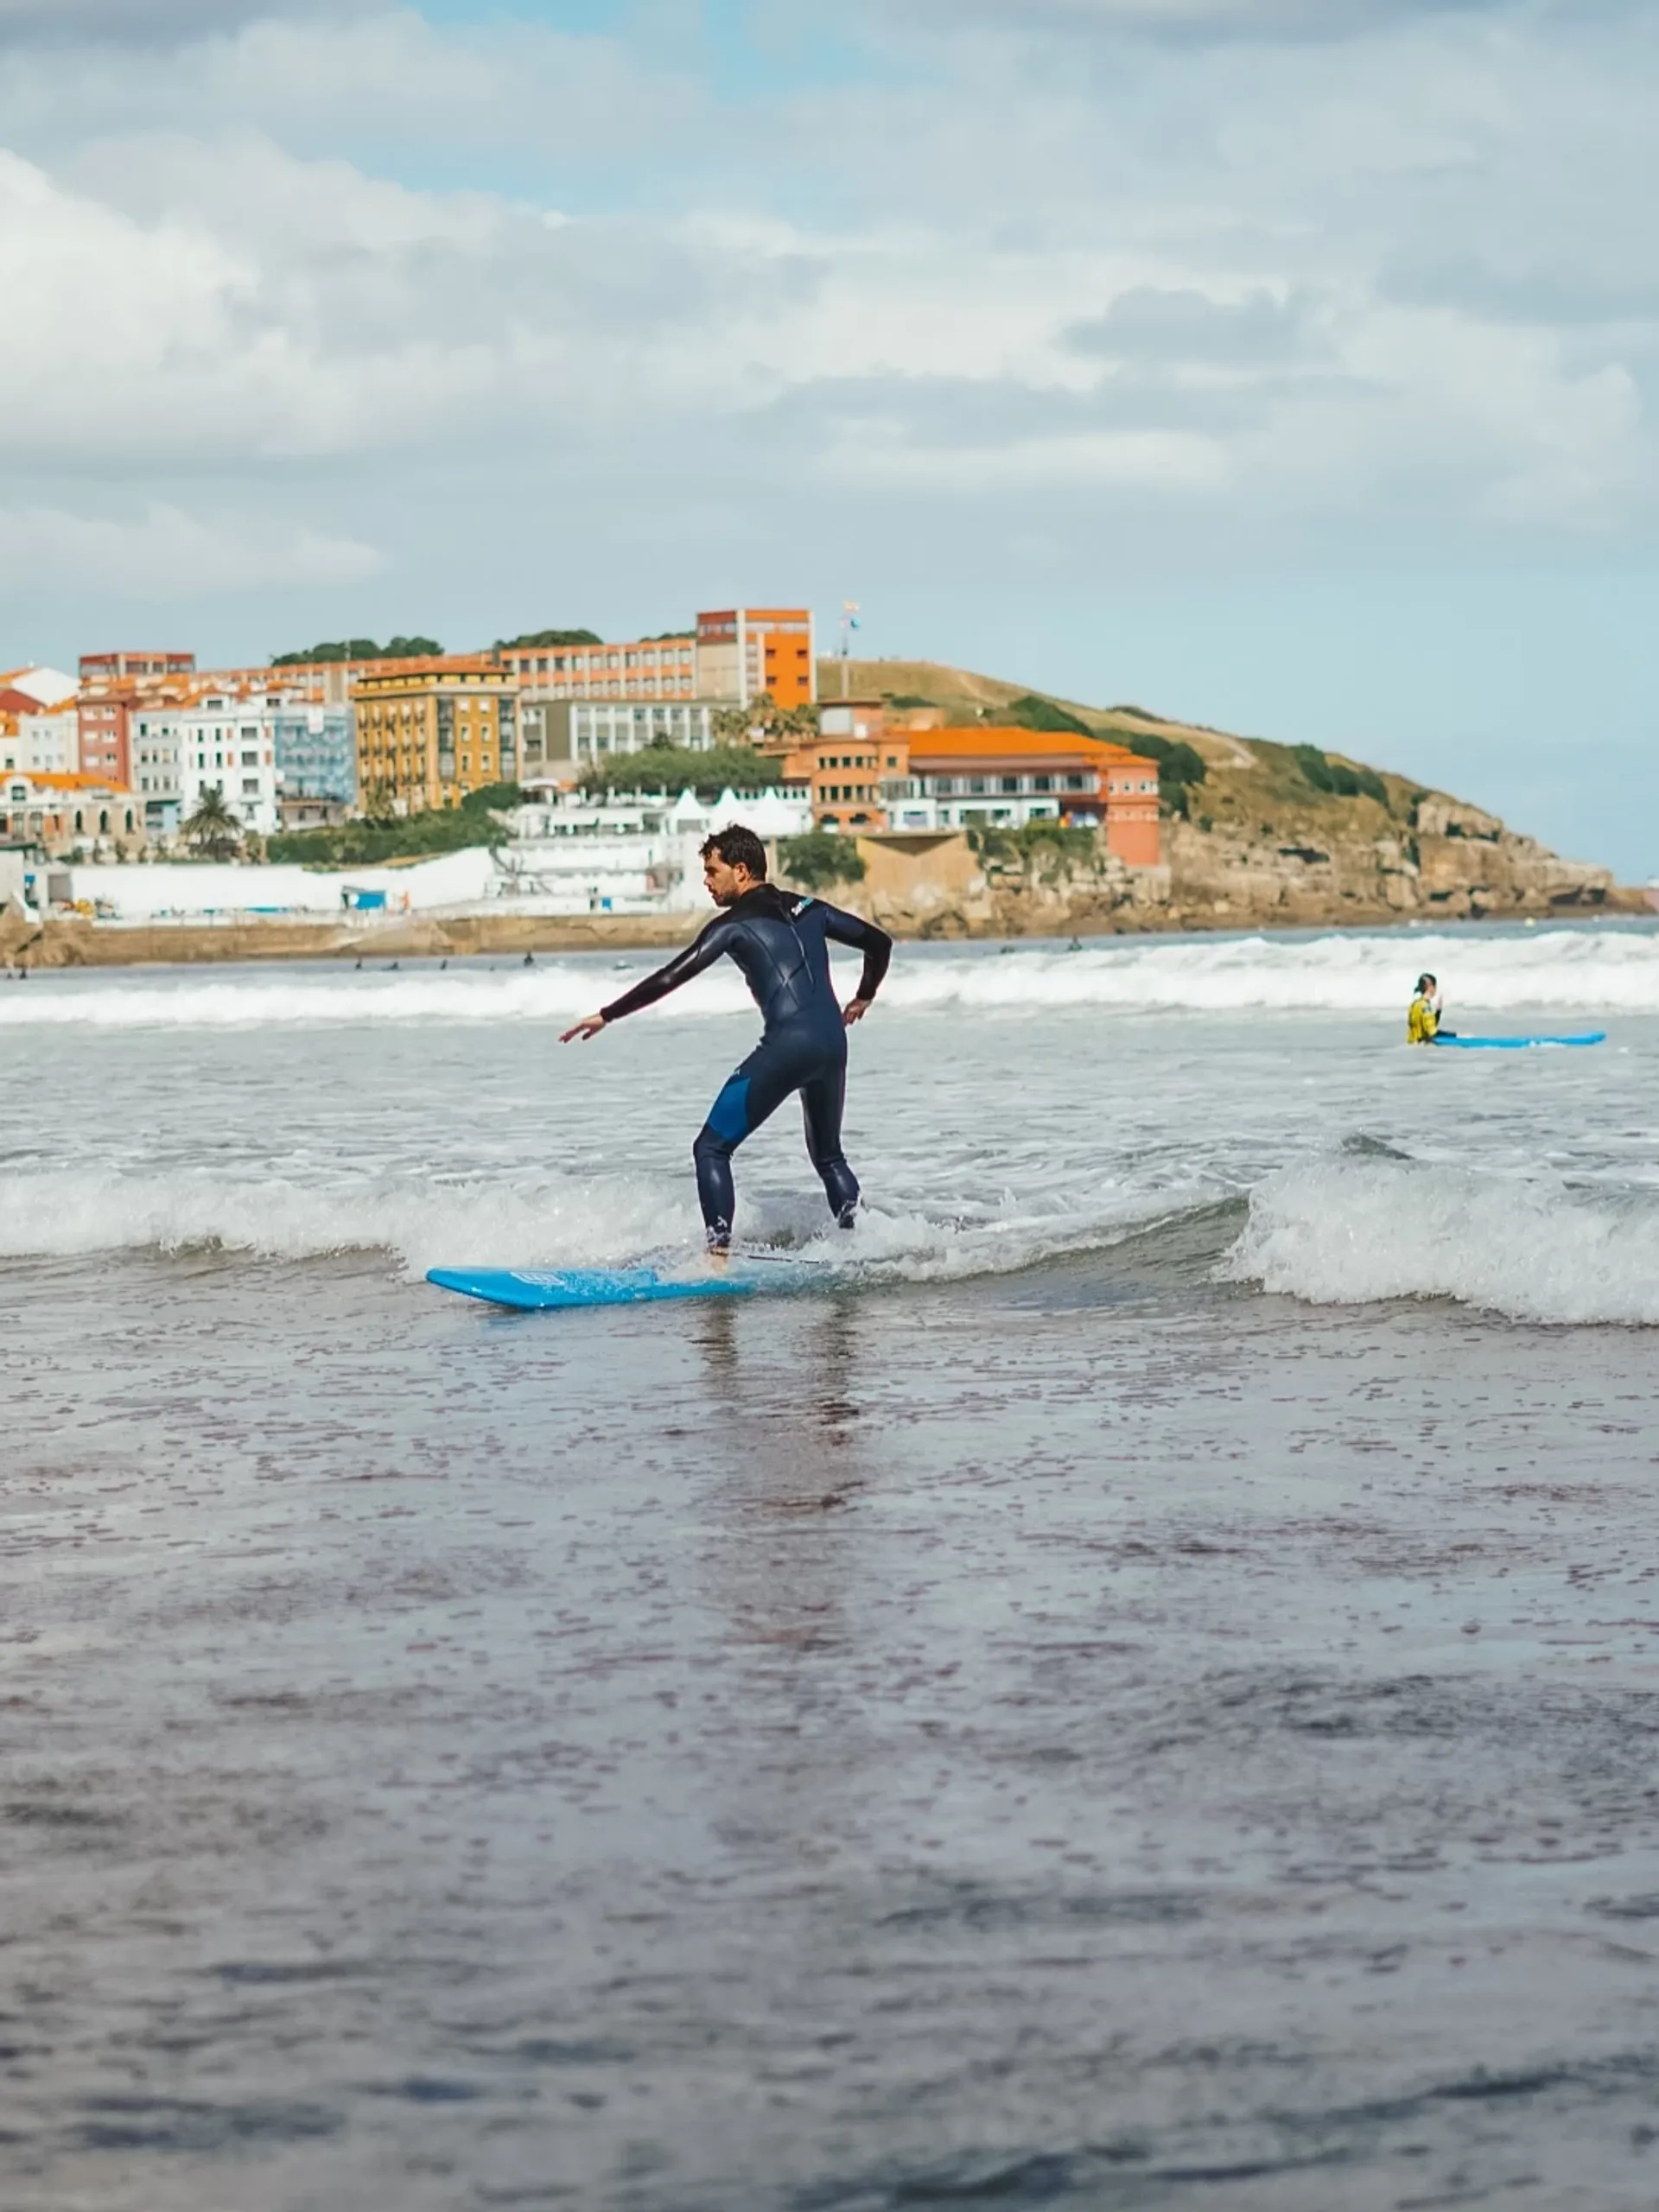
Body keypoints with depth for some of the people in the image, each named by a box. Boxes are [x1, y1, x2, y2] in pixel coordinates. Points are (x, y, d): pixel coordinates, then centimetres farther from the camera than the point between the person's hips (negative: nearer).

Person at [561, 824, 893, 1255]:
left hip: (787, 1044, -7)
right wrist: (862, 998, 38)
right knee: (827, 1155, 27)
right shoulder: (808, 909, 18)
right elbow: (879, 941, 24)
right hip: (833, 1043, 7)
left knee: (712, 1148, -2)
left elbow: (670, 978, -6)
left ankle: (718, 1256, -14)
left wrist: (607, 1015, -1)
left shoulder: (735, 924, 0)